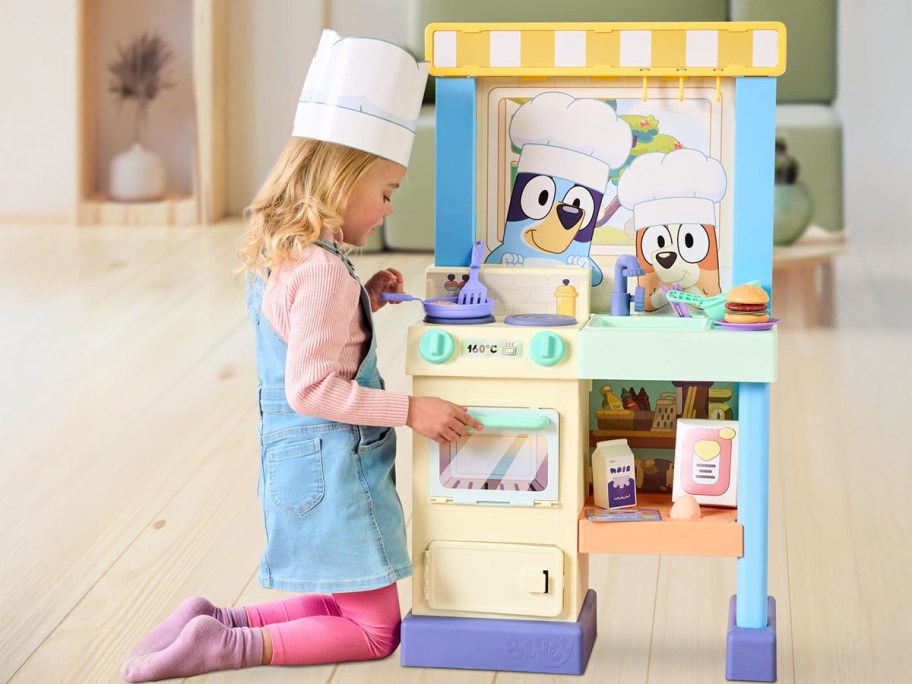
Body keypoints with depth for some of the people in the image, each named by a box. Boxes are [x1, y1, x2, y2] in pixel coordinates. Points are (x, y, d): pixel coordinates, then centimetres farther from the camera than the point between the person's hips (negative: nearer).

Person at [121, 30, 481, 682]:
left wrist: (363, 302, 10)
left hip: (295, 465, 9)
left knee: (339, 606, 22)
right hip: (334, 473, -9)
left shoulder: (275, 255, 6)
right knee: (376, 630, 3)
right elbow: (311, 387, -24)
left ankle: (216, 623, 9)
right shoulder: (324, 272, -22)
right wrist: (410, 409, -19)